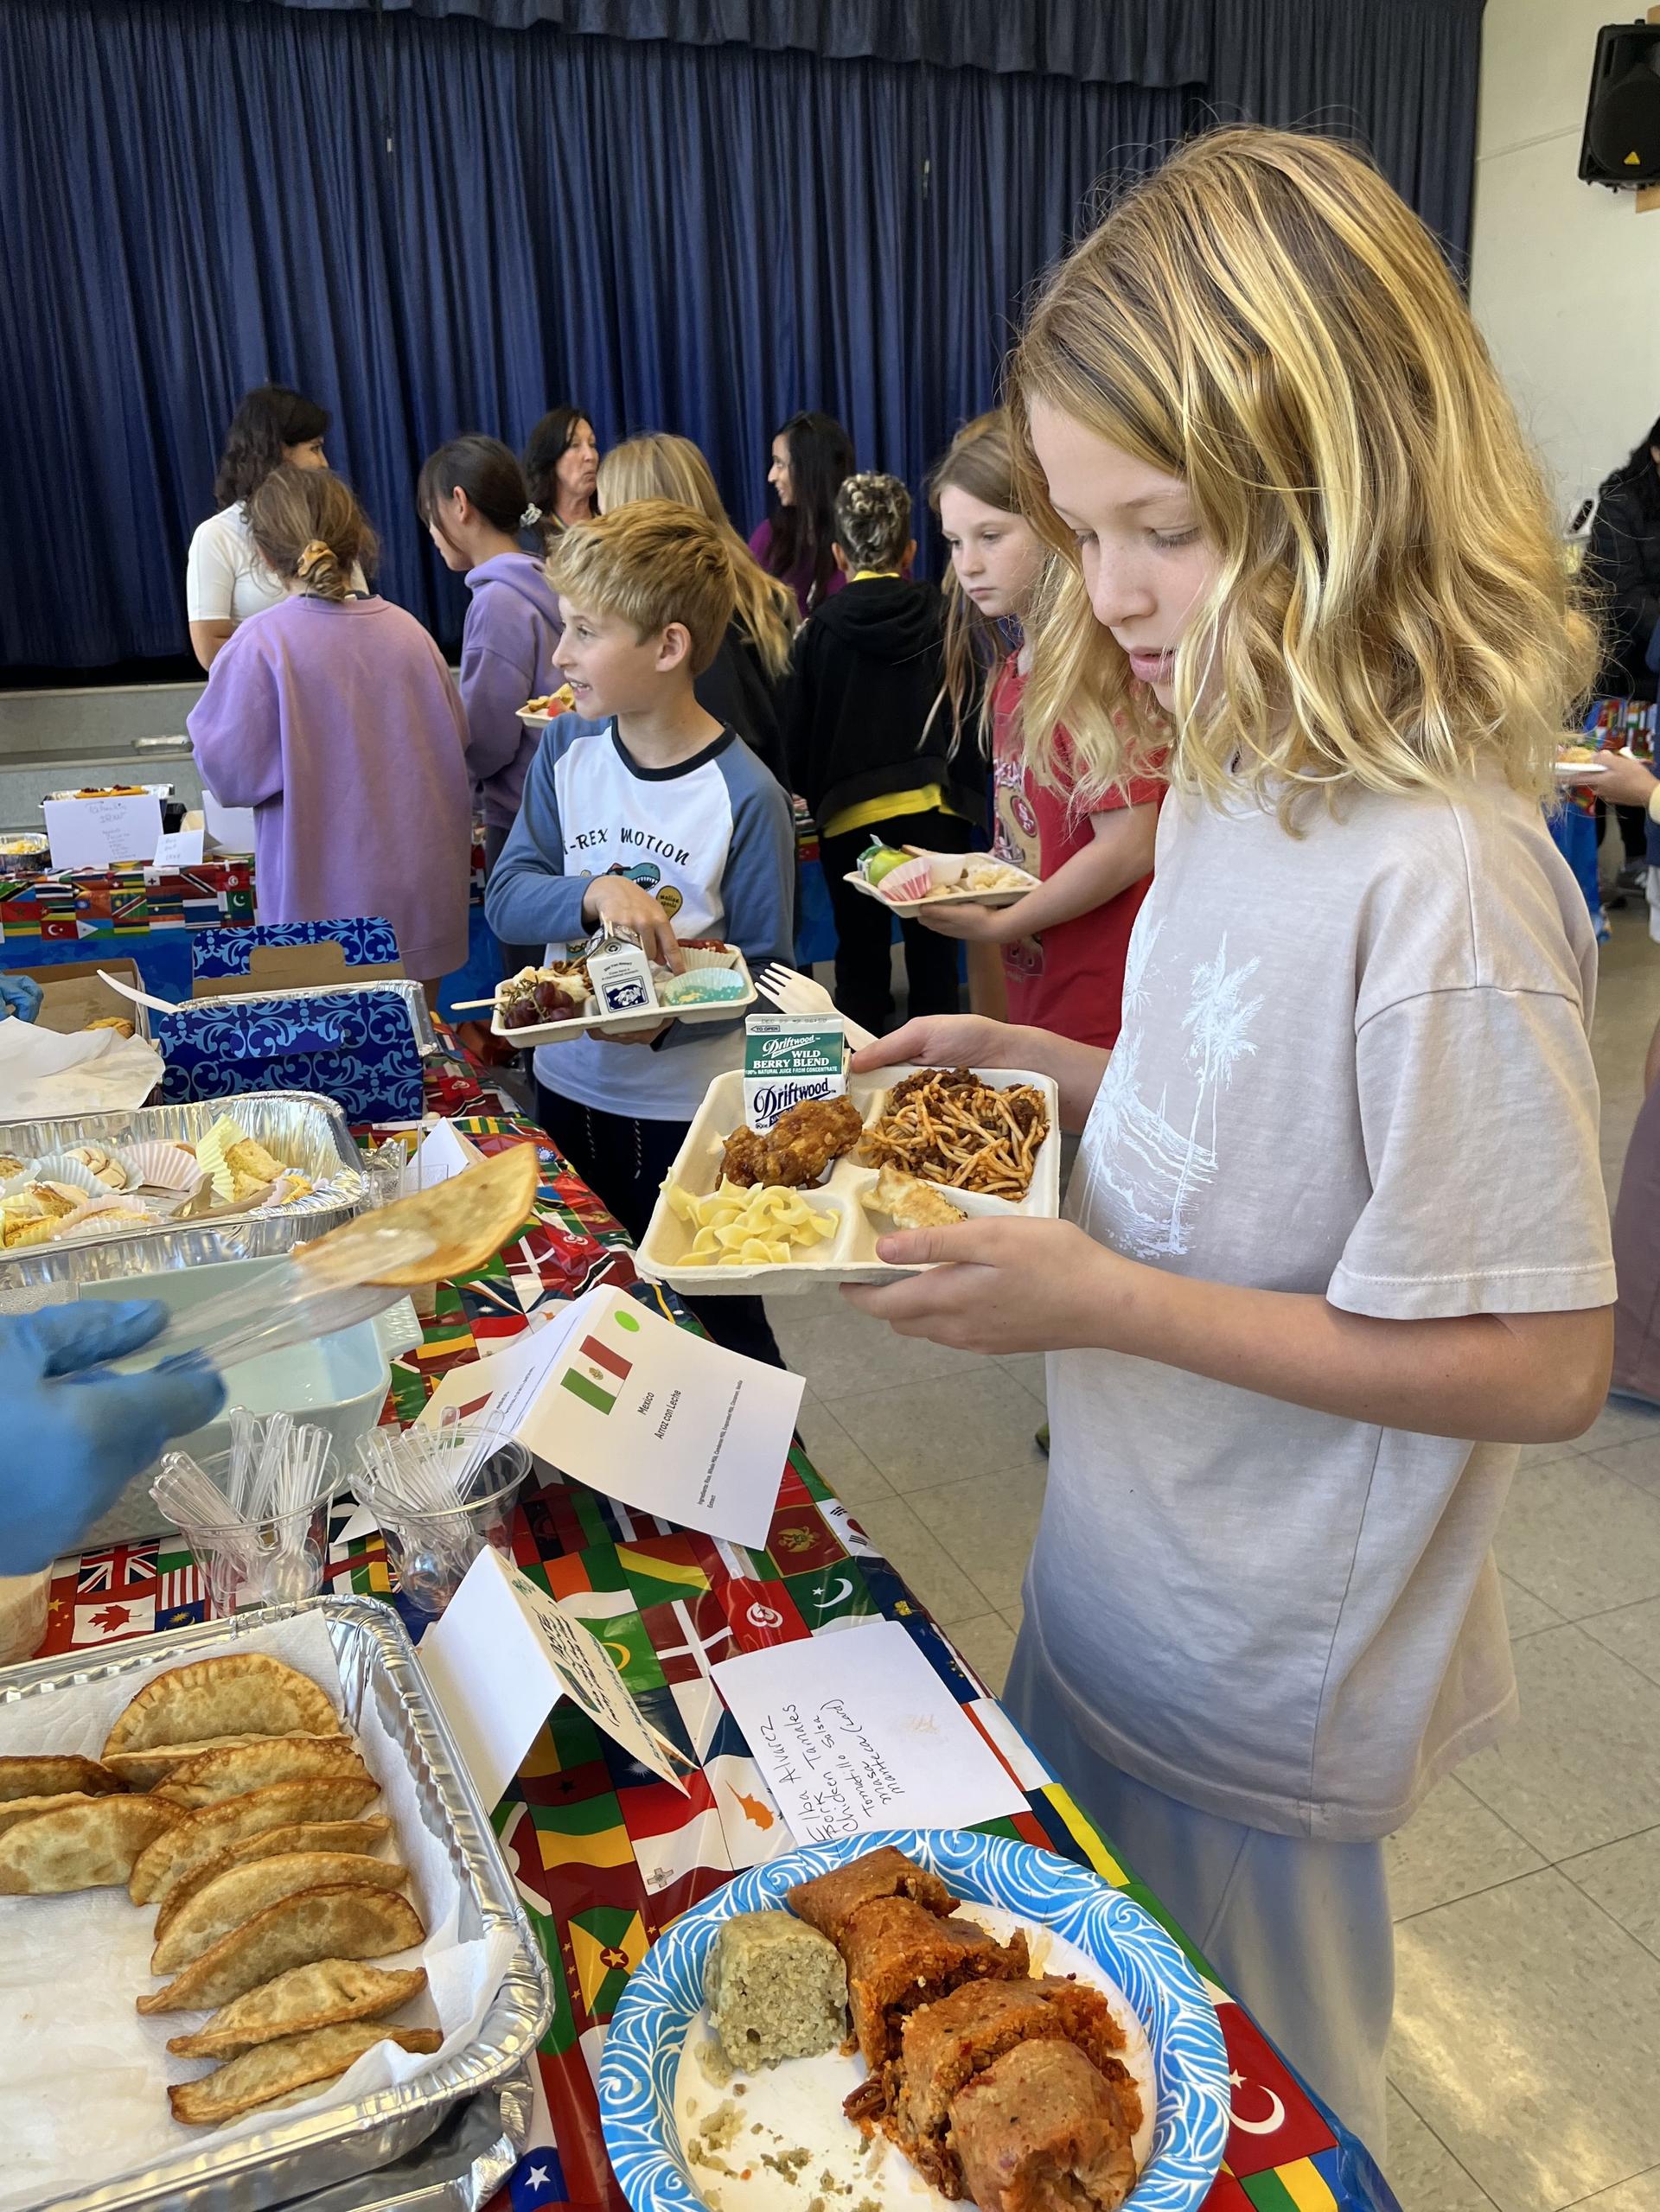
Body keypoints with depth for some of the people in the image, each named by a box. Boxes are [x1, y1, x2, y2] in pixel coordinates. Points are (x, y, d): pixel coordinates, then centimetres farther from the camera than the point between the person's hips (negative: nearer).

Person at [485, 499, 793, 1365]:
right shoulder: (567, 751, -1)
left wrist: (670, 1018, -28)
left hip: (690, 1107, -4)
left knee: (721, 1320, 10)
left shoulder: (745, 796, -16)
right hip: (569, 1088, 5)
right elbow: (505, 897, -6)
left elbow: (765, 967, -11)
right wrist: (593, 893, -26)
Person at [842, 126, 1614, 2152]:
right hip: (1119, 1571, 8)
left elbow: (1543, 1363, -26)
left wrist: (1107, 1300, -28)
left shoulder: (1438, 881, -30)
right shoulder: (1238, 780, -3)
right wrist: (1039, 1066, -5)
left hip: (1262, 1679, -7)